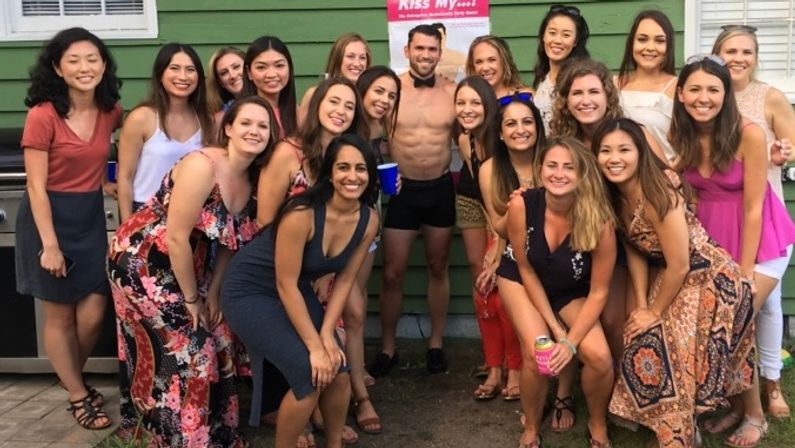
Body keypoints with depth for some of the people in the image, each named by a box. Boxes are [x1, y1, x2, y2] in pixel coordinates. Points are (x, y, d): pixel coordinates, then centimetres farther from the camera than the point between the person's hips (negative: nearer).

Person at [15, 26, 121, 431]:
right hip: (49, 218, -5)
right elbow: (36, 186, -15)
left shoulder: (111, 112, -1)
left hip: (91, 218, 5)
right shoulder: (42, 116, -16)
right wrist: (49, 244, -17)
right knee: (59, 318, 8)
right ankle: (78, 395, 26)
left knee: (92, 315, 6)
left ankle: (72, 378, 35)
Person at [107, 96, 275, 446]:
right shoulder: (202, 166, -28)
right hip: (141, 261, -8)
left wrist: (213, 292, -1)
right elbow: (176, 238, -26)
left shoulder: (252, 180, -3)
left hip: (184, 266, 8)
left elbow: (228, 238, 4)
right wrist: (191, 299, -17)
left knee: (214, 339, 10)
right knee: (184, 347, -2)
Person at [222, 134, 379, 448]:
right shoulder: (302, 214, -31)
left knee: (338, 372, -3)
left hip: (297, 291, 6)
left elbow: (345, 280, -2)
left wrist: (327, 334, -11)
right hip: (250, 291, -6)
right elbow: (285, 285, -25)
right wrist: (314, 346, -22)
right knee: (310, 374, -17)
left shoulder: (368, 220, -11)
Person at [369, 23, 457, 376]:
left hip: (441, 188, 2)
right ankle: (387, 348, 18)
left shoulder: (453, 92, -1)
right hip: (402, 189, -2)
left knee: (438, 268, 14)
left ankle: (436, 344, 28)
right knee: (393, 273, 2)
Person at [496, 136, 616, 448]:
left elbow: (598, 292, -18)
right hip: (520, 280, 0)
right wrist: (554, 326, -15)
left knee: (599, 356, -19)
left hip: (571, 292, 1)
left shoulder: (600, 222, -30)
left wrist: (571, 341, -24)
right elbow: (526, 269, -15)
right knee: (537, 355, -22)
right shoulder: (521, 205, -29)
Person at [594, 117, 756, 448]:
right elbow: (635, 251, 3)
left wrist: (655, 313, -12)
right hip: (674, 278, 8)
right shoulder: (616, 196, -5)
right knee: (647, 351, 11)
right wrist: (642, 305, -5)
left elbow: (679, 266, -25)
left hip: (710, 280, -7)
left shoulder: (658, 196, -29)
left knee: (676, 363, -1)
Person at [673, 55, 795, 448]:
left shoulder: (749, 135, -22)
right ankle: (736, 404, 24)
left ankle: (755, 414, 14)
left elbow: (753, 207, -19)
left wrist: (745, 273, -16)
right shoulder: (681, 136, -7)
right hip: (711, 238, 5)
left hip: (759, 239, -4)